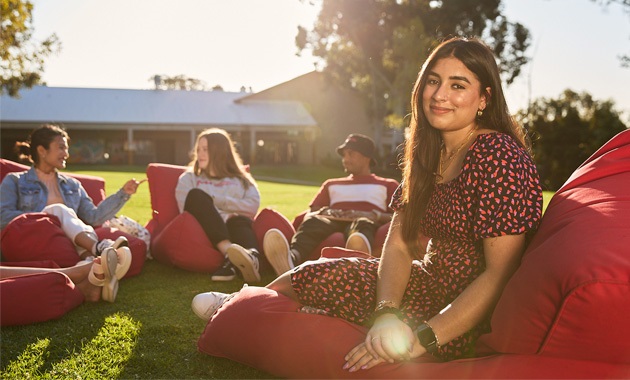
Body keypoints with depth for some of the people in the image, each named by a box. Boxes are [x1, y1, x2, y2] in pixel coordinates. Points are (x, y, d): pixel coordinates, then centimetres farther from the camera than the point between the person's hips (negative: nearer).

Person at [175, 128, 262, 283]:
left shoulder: (241, 180, 25)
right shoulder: (188, 178, 23)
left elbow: (253, 206, 5)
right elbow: (186, 209, 5)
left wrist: (215, 200, 0)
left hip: (233, 228, 0)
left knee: (239, 220, -34)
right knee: (196, 195, -27)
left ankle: (252, 258, -69)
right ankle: (230, 252, -48)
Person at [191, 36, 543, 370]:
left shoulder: (500, 157, -21)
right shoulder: (428, 152, 5)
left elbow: (500, 274, -25)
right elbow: (398, 245, -3)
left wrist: (422, 339, -28)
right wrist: (386, 313, -21)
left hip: (472, 320, -7)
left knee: (313, 280, -4)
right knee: (316, 273, 4)